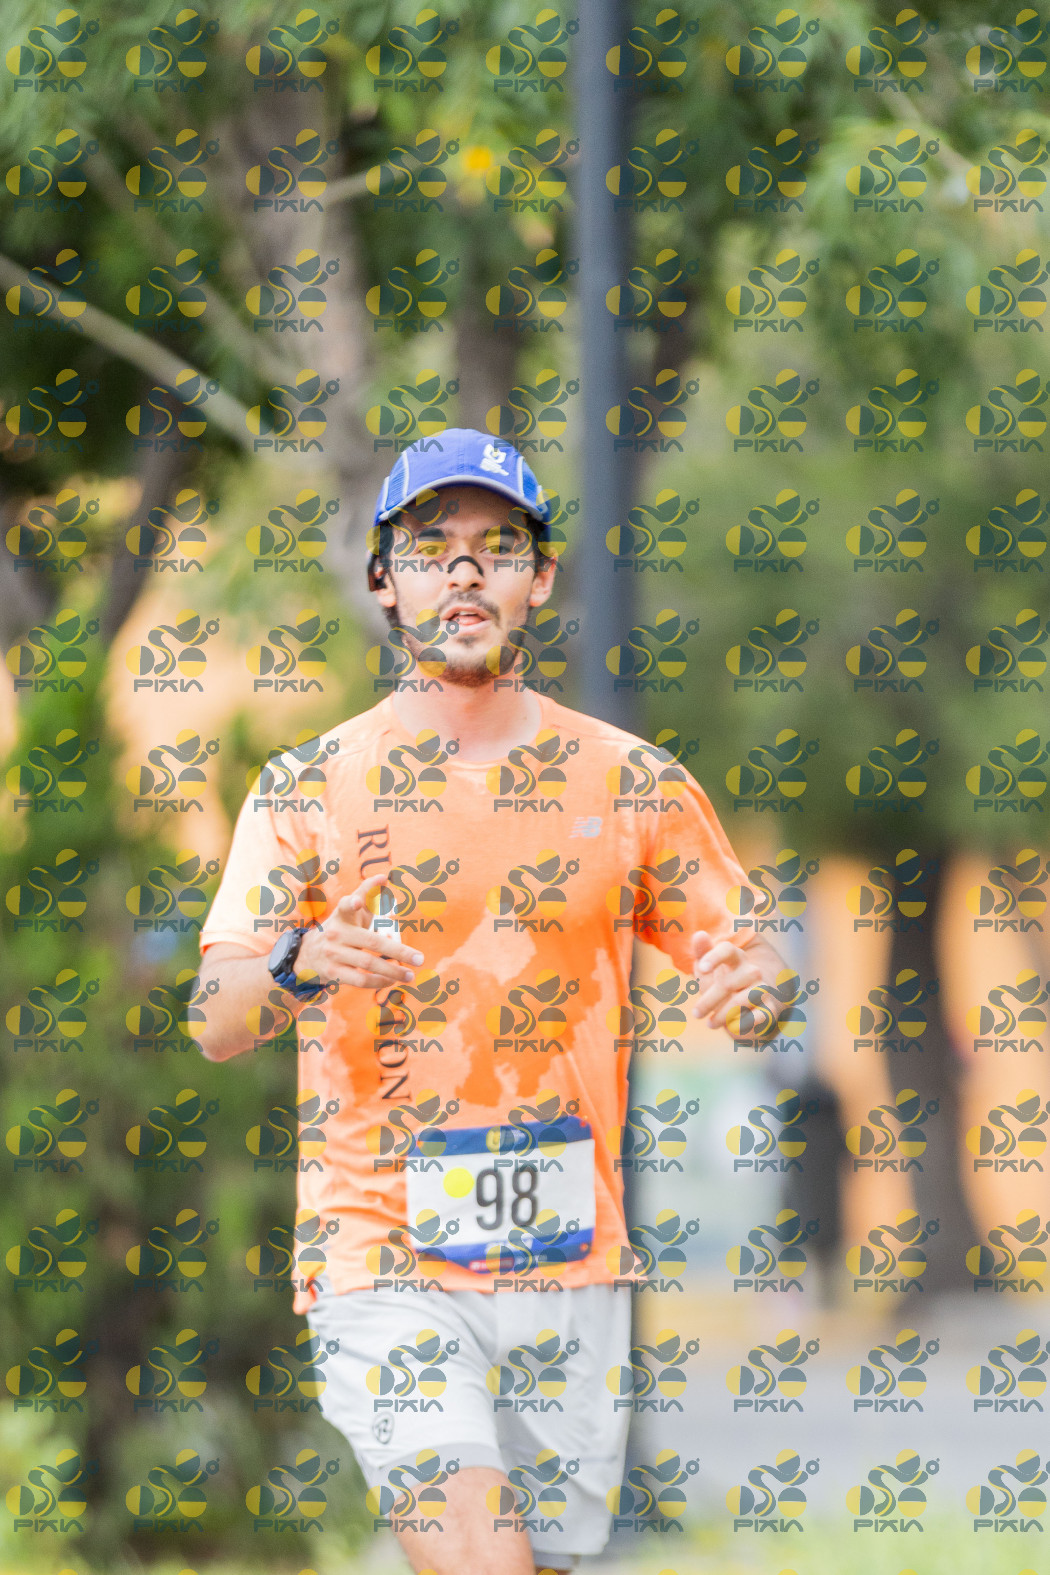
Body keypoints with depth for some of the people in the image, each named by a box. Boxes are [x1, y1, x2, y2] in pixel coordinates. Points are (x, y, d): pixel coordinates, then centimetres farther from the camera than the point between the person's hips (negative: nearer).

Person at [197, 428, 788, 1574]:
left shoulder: (631, 781, 8)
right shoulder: (310, 787, 2)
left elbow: (740, 976, 9)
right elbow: (214, 1027, -5)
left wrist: (752, 986, -16)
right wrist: (300, 962, -28)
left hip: (570, 1266, 3)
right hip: (383, 1260, -3)